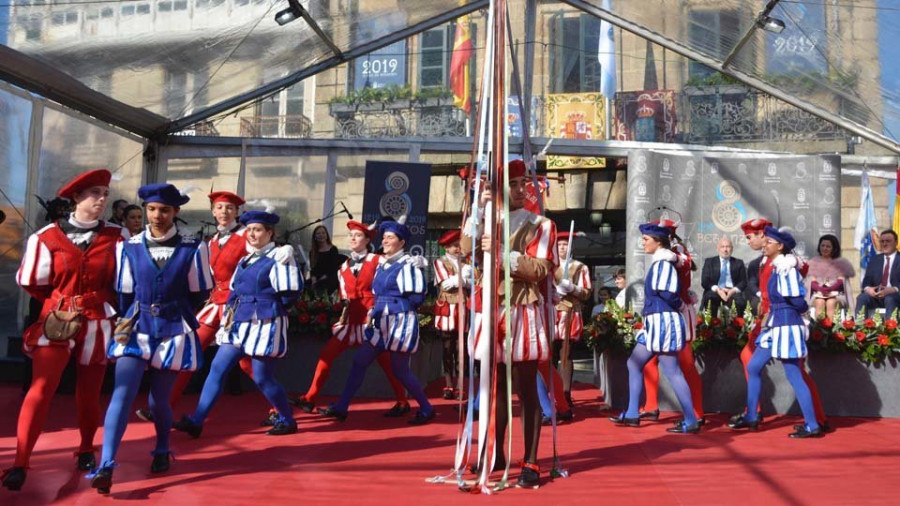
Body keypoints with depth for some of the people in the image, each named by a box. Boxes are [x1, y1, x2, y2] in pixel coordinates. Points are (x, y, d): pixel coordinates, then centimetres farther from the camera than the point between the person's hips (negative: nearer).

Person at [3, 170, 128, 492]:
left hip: (98, 323, 1)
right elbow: (31, 282, 6)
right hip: (57, 322, -1)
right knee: (41, 389, -10)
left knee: (89, 392, 12)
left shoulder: (118, 237, -1)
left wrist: (104, 305, 8)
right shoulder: (48, 237, -4)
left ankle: (86, 450, 32)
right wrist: (60, 305, 11)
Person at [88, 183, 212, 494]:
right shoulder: (129, 248, 1)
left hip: (173, 332, -1)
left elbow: (200, 293, 4)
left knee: (158, 399, 8)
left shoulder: (192, 248, -6)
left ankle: (162, 451, 34)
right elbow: (125, 294, 10)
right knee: (123, 393, -14)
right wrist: (130, 321, 14)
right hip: (137, 329, 1)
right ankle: (106, 466, -16)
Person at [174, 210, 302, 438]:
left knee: (262, 378, -1)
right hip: (239, 323, 8)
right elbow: (235, 291, 20)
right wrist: (231, 312, 6)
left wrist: (267, 307, -2)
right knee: (218, 368, 2)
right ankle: (196, 421, 5)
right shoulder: (245, 260, 15)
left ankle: (287, 421, 17)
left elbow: (290, 294, -12)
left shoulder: (278, 258, -8)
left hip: (264, 325, -8)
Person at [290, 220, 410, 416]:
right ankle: (310, 399, 5)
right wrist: (344, 315, 10)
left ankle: (402, 402, 13)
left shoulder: (377, 261, -2)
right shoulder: (344, 267, 13)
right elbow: (345, 297, 17)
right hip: (352, 319, 5)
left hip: (372, 319, -5)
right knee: (326, 354, -2)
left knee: (385, 360, 0)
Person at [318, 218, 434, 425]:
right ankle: (341, 408, 12)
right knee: (359, 361, 6)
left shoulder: (408, 265, -11)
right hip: (381, 323, 8)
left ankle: (426, 409, 16)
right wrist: (375, 310, 6)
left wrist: (394, 306, -8)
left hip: (401, 322, -8)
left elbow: (416, 298, -13)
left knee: (400, 371, 0)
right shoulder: (382, 264, 13)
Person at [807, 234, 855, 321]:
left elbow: (840, 281, 2)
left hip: (835, 292, 0)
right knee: (819, 303, -33)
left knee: (831, 303, -33)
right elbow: (812, 282, 6)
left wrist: (829, 289, -18)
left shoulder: (840, 262, 15)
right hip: (818, 292, 0)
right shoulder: (814, 262, 17)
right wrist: (821, 289, -17)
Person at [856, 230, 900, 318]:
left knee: (890, 299, -36)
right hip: (876, 295, 3)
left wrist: (892, 290, -25)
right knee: (861, 298, -26)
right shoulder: (874, 260, 17)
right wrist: (868, 289, -14)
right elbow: (866, 281, 10)